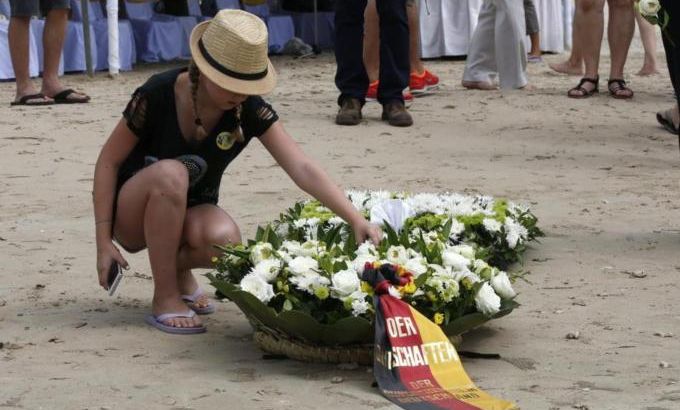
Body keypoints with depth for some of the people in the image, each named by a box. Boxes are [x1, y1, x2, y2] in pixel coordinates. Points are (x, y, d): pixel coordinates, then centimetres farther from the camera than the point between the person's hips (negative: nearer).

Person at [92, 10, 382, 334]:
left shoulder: (249, 111, -17)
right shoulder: (159, 95, -24)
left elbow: (302, 168, -24)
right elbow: (109, 162, -14)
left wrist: (355, 219, -36)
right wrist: (104, 241, -17)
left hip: (189, 214, 2)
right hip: (133, 218, -2)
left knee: (224, 240, -34)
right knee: (170, 173, -36)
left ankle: (179, 270, 3)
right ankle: (165, 298, -21)